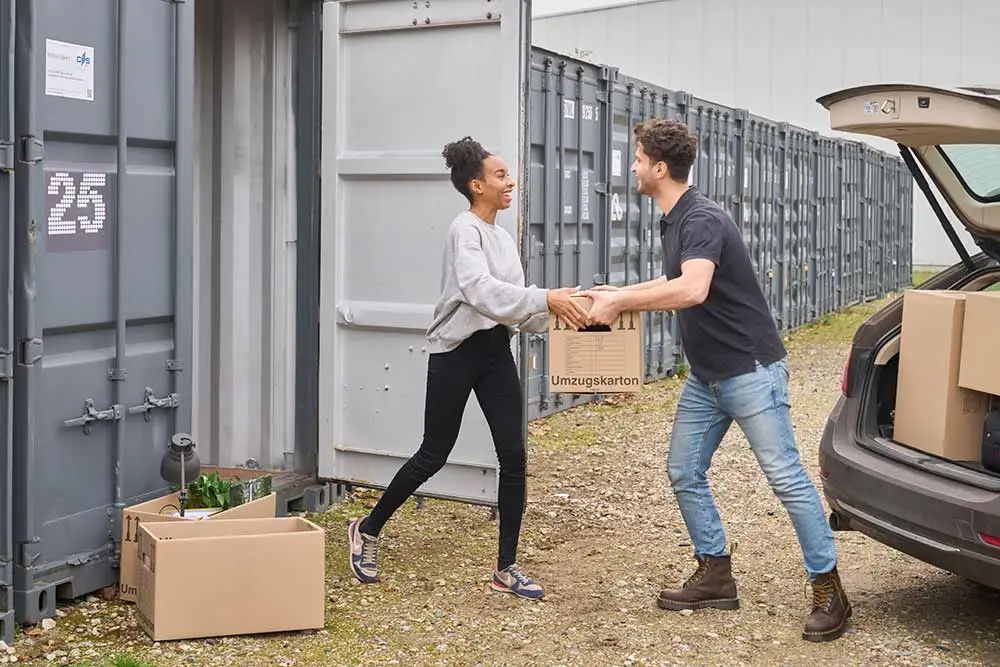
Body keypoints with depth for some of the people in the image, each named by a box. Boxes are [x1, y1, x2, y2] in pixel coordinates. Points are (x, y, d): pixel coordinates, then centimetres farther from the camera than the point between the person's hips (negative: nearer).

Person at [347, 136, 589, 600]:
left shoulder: (502, 237, 13)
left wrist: (558, 314, -5)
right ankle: (368, 530, 24)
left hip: (496, 352, 7)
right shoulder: (465, 230, -12)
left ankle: (506, 569, 8)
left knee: (514, 457, 0)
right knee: (434, 455, 2)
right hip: (457, 352, -7)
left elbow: (513, 302, 10)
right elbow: (480, 290, -28)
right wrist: (546, 300, -35)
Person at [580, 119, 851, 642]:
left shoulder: (703, 219, -21)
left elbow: (692, 290, -39)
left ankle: (829, 592, 2)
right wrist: (617, 292, 22)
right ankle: (715, 577, 21)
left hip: (750, 370, -10)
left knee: (786, 477, -7)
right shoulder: (672, 223, 10)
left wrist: (620, 303, -30)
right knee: (684, 473, 10)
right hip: (705, 377, 10)